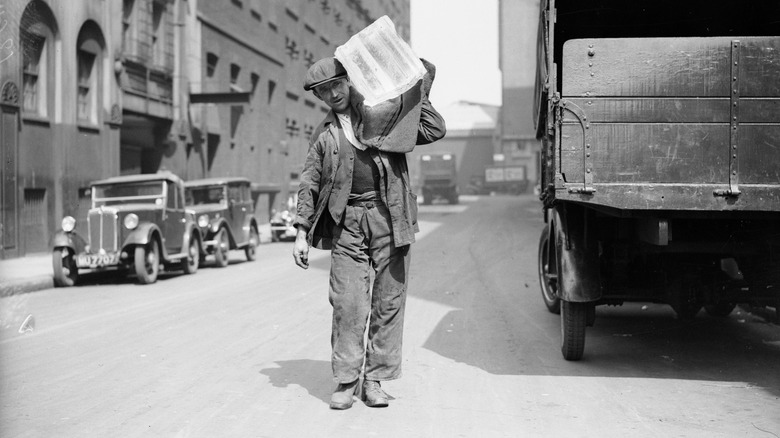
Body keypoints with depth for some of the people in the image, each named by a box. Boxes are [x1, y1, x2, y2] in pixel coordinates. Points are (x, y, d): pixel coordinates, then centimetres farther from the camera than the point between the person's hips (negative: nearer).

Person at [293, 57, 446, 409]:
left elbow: (434, 131, 8)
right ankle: (346, 380, 5)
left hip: (389, 216, 0)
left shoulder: (384, 112, 12)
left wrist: (417, 94, 6)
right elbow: (309, 184, 12)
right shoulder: (323, 135, 15)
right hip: (347, 221, 1)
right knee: (347, 301, -6)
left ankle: (374, 380, 10)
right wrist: (302, 233, 5)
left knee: (388, 300, 1)